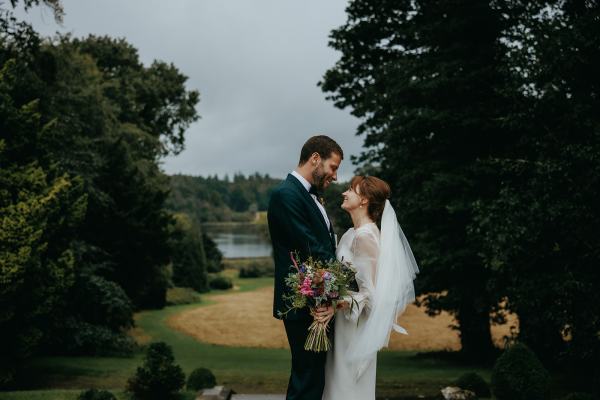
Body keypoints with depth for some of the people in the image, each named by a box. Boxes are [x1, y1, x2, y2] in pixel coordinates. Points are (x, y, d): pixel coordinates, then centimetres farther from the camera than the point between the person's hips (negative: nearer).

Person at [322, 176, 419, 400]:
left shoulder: (365, 235, -18)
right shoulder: (353, 233, 9)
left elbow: (369, 291, -20)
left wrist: (338, 305, -32)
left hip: (355, 323, -9)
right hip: (345, 322, 9)